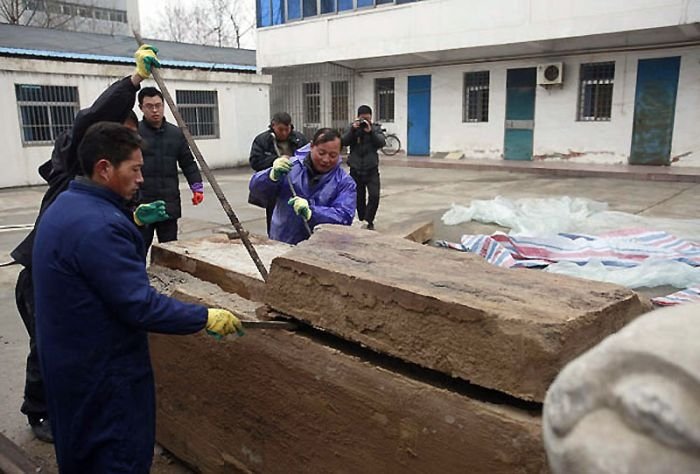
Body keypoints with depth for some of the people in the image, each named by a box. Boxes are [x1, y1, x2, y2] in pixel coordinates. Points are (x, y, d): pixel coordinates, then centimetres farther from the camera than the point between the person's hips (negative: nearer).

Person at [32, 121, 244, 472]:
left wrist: (132, 223, 11)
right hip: (103, 373, -10)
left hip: (68, 361, 10)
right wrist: (206, 318, -21)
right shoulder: (99, 225, -28)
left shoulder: (66, 206, 5)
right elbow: (140, 306, -29)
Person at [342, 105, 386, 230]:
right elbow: (343, 142, -10)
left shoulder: (376, 128, 2)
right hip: (355, 169, 1)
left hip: (371, 169, -1)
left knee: (374, 196, -14)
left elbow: (382, 142, -13)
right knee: (359, 198, 9)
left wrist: (370, 131, -24)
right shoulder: (352, 128, 3)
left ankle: (369, 220, 2)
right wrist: (353, 129, -22)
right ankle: (361, 220, 25)